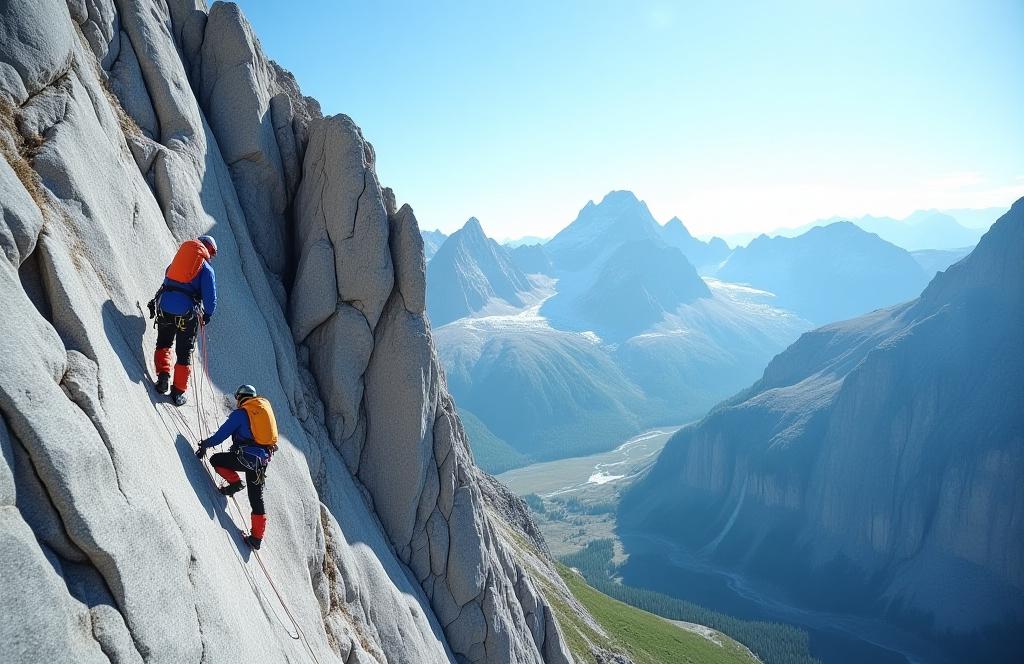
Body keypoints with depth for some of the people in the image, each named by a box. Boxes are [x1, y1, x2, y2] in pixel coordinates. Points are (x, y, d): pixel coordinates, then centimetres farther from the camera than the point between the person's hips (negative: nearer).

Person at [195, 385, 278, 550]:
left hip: (247, 457, -7)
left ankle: (235, 482, 2)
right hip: (264, 459, 7)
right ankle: (257, 537, 12)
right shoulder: (265, 406, 14)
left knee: (216, 460, 15)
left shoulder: (240, 413, -4)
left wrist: (206, 444, 12)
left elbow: (223, 433, -2)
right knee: (257, 498, 11)